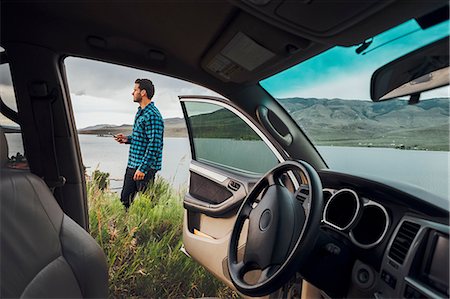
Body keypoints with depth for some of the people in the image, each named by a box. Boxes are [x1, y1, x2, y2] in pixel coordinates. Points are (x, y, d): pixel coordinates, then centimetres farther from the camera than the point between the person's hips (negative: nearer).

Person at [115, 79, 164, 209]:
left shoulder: (152, 115, -17)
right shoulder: (140, 112, 15)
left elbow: (154, 145, -22)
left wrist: (142, 168, -22)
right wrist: (127, 139, 8)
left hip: (145, 167, -9)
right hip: (132, 165, 10)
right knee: (125, 199, 18)